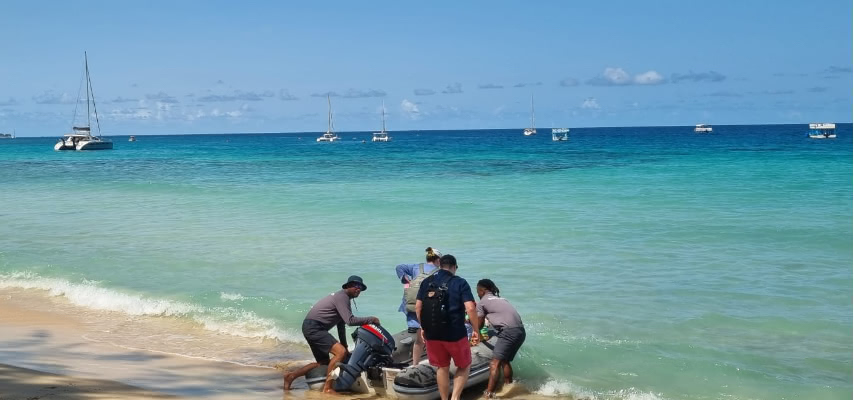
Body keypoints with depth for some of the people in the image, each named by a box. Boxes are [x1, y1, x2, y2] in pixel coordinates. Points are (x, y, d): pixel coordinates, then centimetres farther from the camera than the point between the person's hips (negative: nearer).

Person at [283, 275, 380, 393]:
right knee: (341, 352, -22)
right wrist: (371, 319, -14)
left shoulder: (343, 297, 20)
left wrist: (345, 346, 22)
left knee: (324, 363, 17)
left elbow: (341, 324, 24)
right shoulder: (342, 296, -12)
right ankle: (327, 387, -18)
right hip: (314, 327, -11)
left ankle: (291, 376, 17)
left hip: (311, 328, 11)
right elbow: (350, 321, -22)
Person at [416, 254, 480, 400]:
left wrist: (423, 327, 17)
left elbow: (418, 307, 5)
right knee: (464, 366, 16)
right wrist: (476, 331, -7)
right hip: (455, 334, -4)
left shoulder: (426, 282, 6)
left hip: (432, 333, 4)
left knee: (442, 368, 19)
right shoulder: (460, 283, -5)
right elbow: (470, 308, -14)